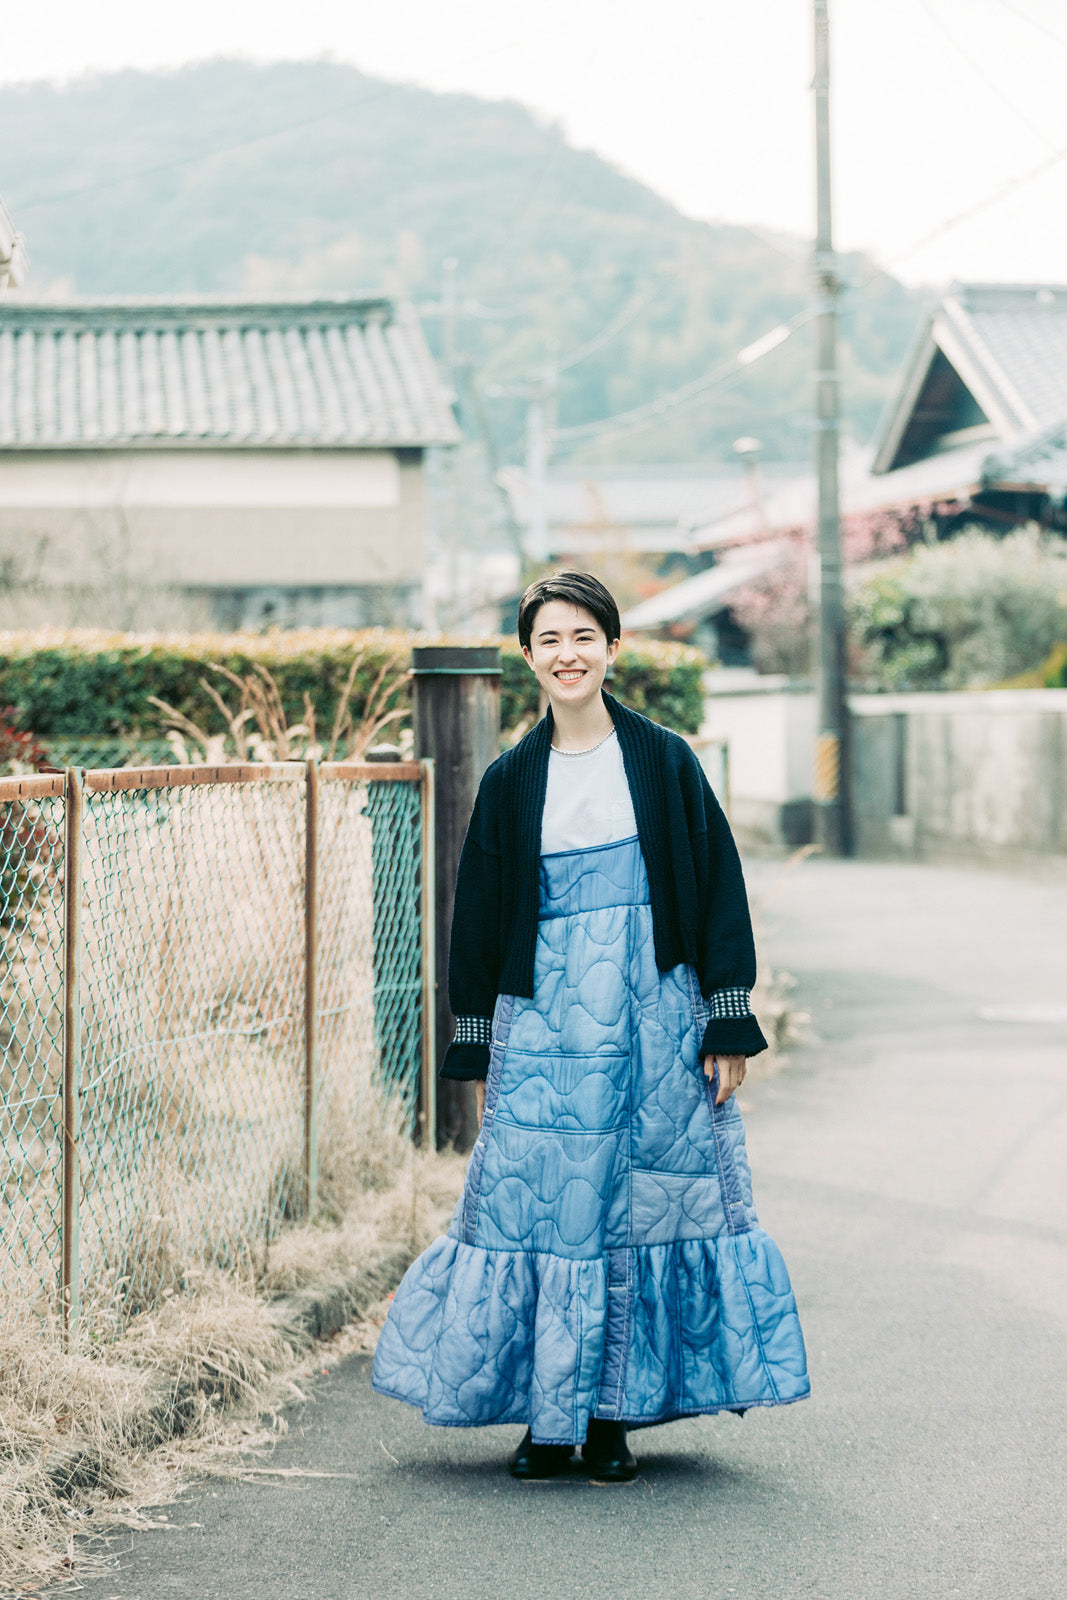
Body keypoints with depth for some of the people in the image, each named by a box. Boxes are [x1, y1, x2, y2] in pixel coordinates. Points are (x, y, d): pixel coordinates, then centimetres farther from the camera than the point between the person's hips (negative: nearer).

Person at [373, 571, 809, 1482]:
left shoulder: (664, 762, 2)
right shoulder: (513, 781, 6)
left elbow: (719, 892, 2)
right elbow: (481, 918, 10)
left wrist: (728, 1025, -3)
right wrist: (481, 1054, 7)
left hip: (655, 1019, -1)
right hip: (544, 1023, 1)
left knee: (644, 1203, 1)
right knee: (538, 1202, -2)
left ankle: (615, 1415, 11)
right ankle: (549, 1417, 9)